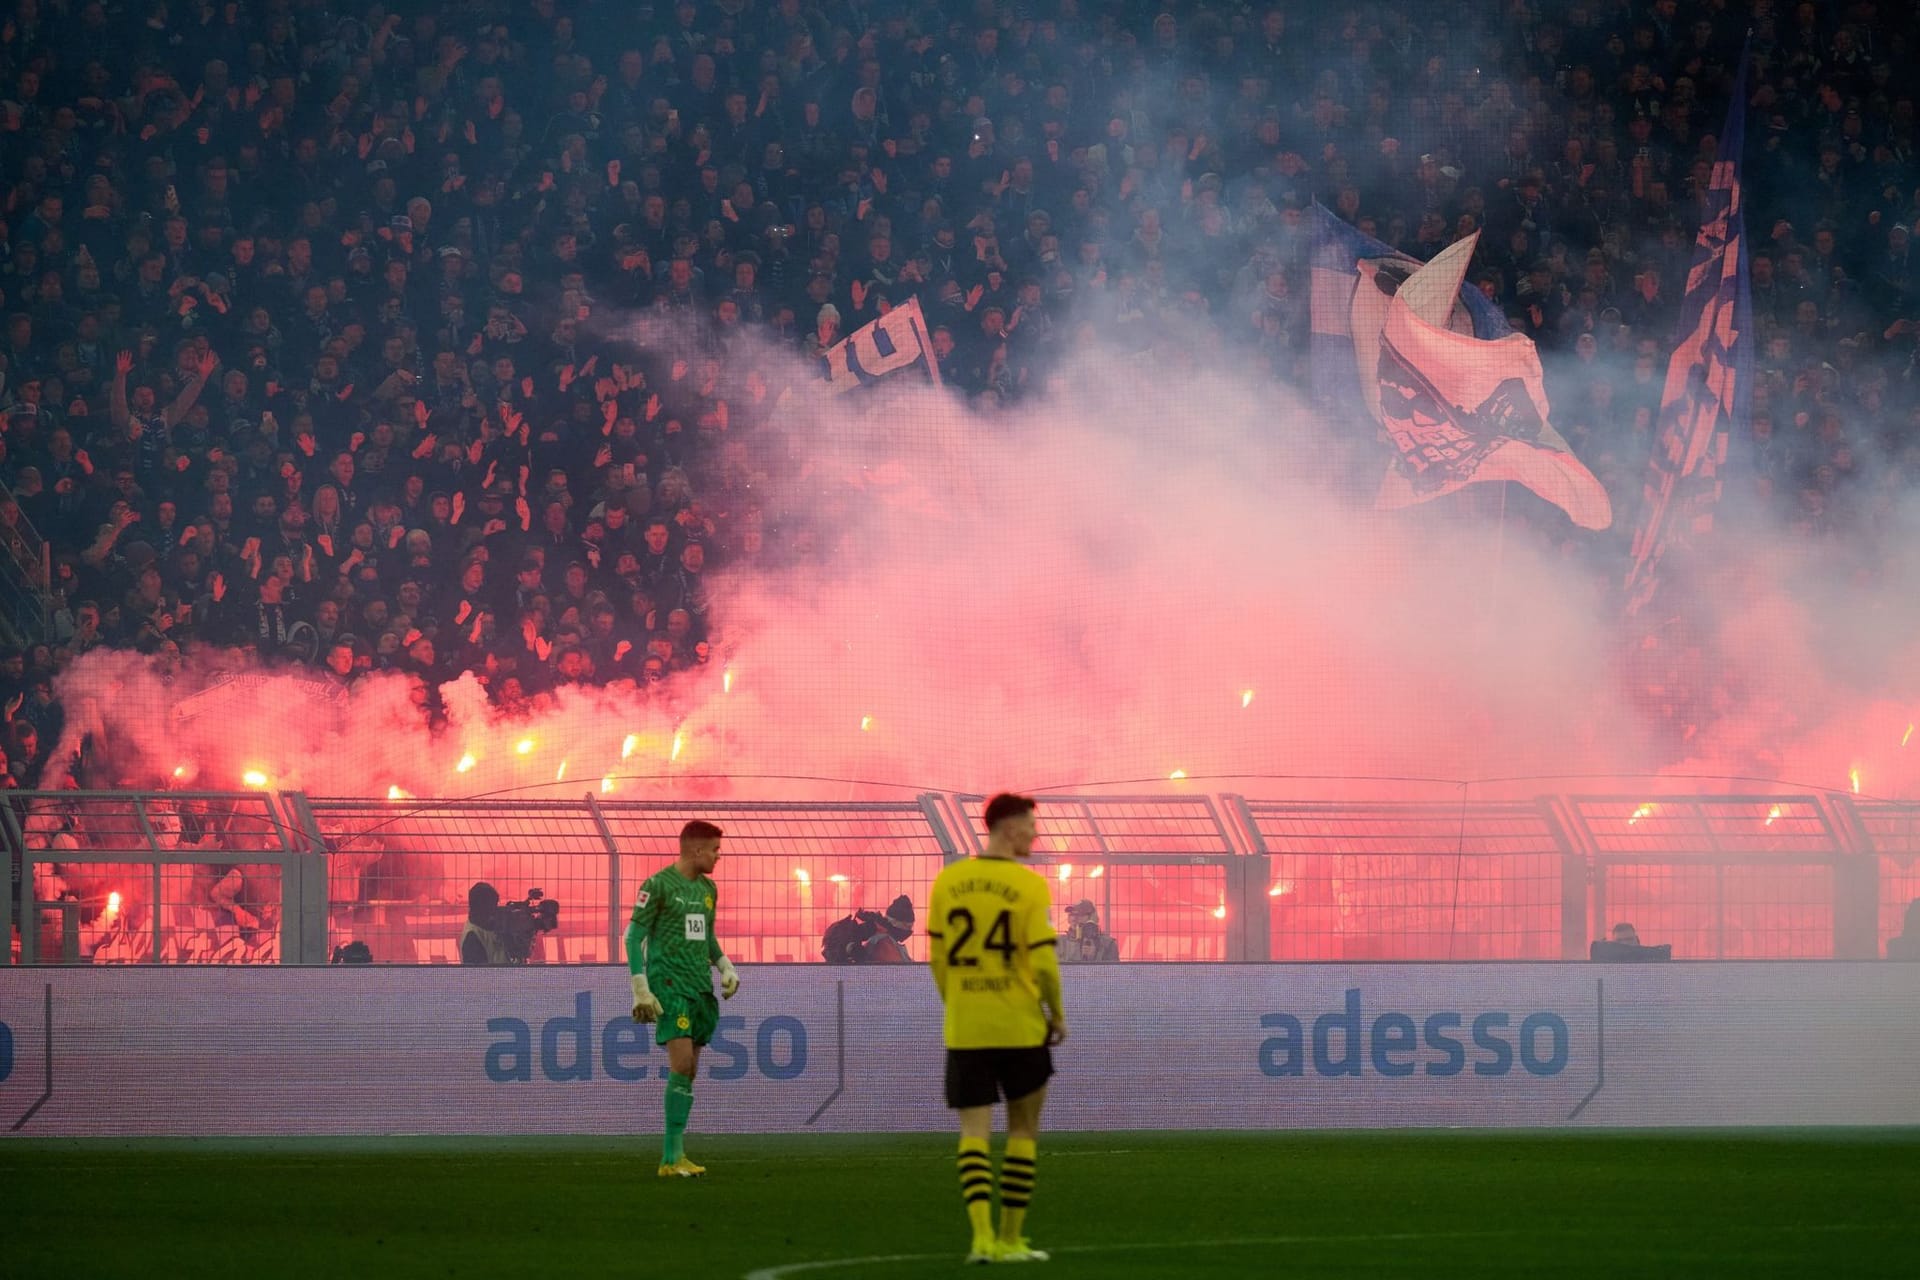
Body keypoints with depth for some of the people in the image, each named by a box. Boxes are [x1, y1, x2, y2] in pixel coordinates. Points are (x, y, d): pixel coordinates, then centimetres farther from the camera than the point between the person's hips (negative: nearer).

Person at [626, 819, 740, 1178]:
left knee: (689, 1072, 6)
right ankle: (672, 1157, -15)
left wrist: (725, 966, 10)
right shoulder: (658, 885, -7)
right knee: (681, 1065, -16)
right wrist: (640, 989, -13)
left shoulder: (707, 888, 15)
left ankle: (672, 1156, 11)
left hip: (700, 987, 8)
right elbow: (634, 935, -7)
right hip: (668, 984, -8)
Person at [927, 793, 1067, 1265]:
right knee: (1023, 1128, 13)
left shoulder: (948, 881, 3)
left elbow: (938, 958, 7)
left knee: (974, 1131, 2)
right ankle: (1010, 1238, 14)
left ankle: (982, 1234, -14)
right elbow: (1043, 962, -12)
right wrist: (1058, 1014, 2)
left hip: (964, 1029, 2)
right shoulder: (1029, 886, -10)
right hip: (1021, 1026, -2)